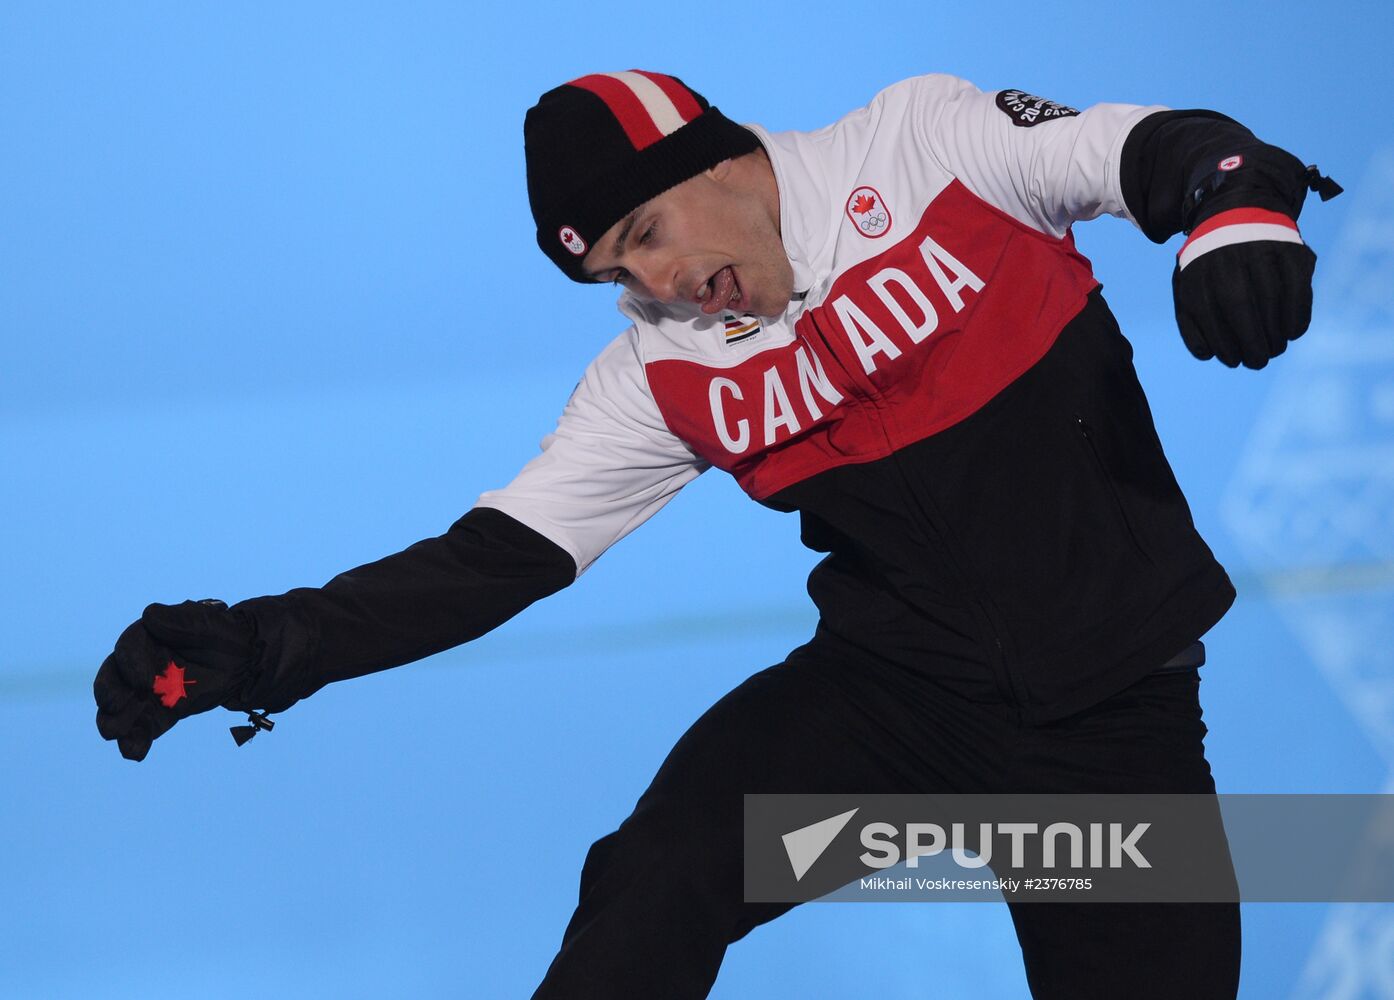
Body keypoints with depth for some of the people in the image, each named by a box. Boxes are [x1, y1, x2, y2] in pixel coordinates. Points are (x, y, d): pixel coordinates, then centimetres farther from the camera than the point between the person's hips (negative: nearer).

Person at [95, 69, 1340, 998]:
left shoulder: (921, 145, -8)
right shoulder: (663, 380, -1)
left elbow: (1148, 148, -12)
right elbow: (500, 557, -3)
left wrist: (1236, 196, -36)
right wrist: (261, 647, -14)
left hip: (1118, 703, -2)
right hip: (895, 674, 2)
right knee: (652, 893, -19)